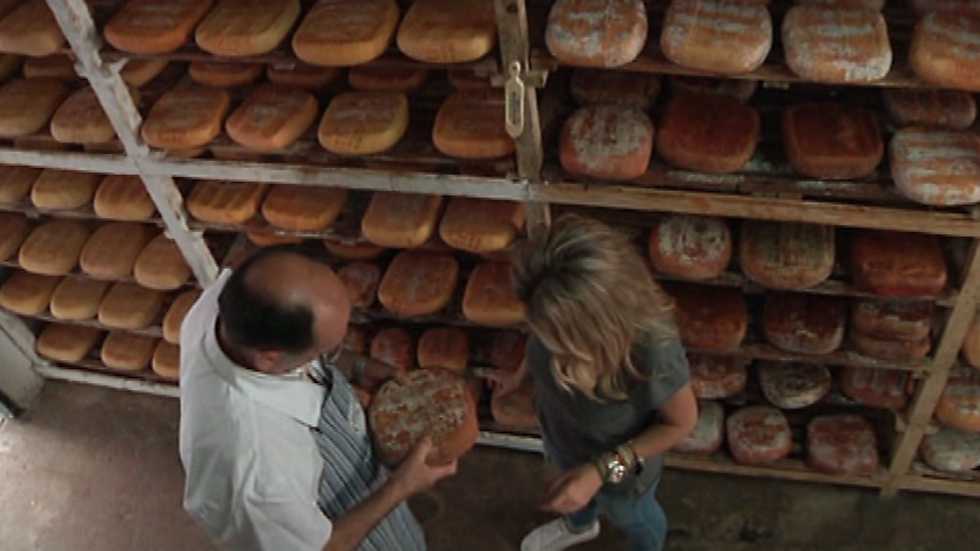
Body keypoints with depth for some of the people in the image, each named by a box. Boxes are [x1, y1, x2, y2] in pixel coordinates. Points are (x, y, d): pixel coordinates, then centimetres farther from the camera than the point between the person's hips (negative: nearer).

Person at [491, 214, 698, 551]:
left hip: (620, 470, -4)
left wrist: (603, 470, -33)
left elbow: (682, 422, -26)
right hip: (561, 441, 4)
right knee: (574, 499, 38)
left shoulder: (653, 352, -46)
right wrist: (519, 376, 11)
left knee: (632, 518, 32)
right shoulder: (559, 309, -32)